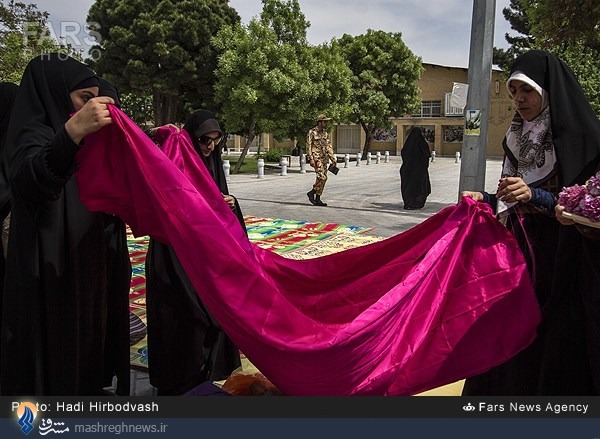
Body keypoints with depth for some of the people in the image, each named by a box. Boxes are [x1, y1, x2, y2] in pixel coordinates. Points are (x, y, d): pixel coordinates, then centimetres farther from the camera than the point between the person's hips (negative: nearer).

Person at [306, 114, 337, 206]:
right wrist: (311, 159, -17)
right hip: (316, 158, -7)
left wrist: (333, 159, 13)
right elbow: (308, 146, -9)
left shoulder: (325, 133, 15)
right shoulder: (312, 132, -5)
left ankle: (317, 199, 9)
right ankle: (311, 192, -2)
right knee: (322, 177, -18)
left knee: (323, 178, 4)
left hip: (324, 158, 7)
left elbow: (328, 147, 18)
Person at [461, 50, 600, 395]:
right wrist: (487, 200, -1)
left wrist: (534, 195, -26)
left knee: (552, 346, 1)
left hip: (562, 260, -6)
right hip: (520, 251, 6)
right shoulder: (518, 137, 10)